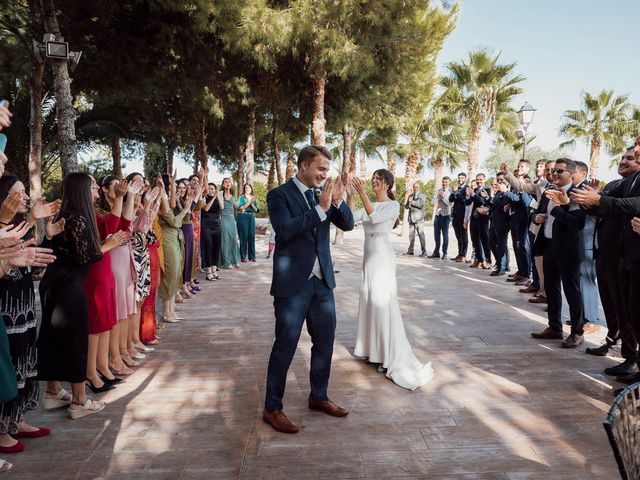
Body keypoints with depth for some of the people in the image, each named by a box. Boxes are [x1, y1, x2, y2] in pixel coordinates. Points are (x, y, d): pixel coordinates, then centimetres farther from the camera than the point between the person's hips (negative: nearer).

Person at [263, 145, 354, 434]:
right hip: (293, 283, -6)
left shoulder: (322, 194, 8)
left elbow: (347, 224, 4)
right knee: (285, 346, 2)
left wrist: (337, 201, -13)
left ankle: (319, 397, 34)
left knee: (325, 342, 15)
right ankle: (272, 409, 17)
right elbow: (285, 230, -24)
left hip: (322, 281, 7)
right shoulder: (279, 195, -8)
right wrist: (320, 208, -26)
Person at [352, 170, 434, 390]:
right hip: (369, 258, 7)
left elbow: (375, 217, -24)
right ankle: (374, 351, 20)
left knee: (383, 304, -7)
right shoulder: (369, 205, 13)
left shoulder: (393, 205, -7)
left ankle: (393, 359, -1)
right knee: (369, 303, 10)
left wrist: (362, 193, -27)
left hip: (383, 259, -7)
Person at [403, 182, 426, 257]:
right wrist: (408, 204, -4)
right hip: (411, 218, 5)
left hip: (419, 219, -5)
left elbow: (421, 204, -12)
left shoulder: (422, 195, 4)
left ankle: (424, 251, -7)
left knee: (421, 234, -8)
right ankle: (410, 251, 12)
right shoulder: (410, 196, 20)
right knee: (411, 235, 6)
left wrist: (412, 202, -10)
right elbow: (406, 206, 18)